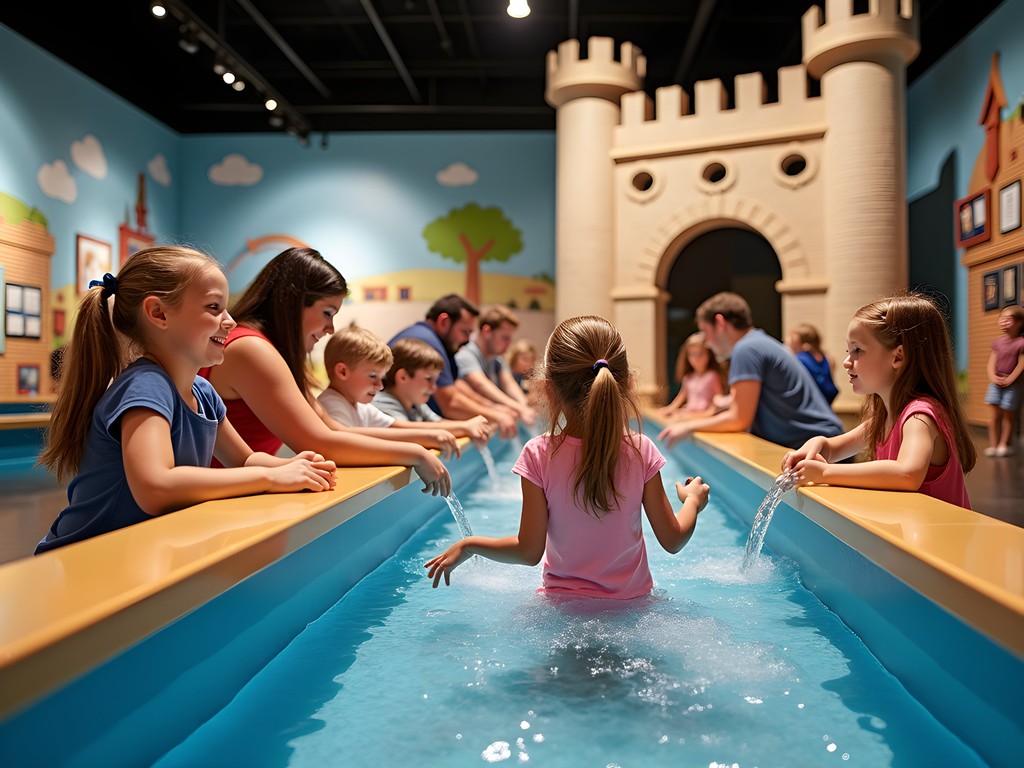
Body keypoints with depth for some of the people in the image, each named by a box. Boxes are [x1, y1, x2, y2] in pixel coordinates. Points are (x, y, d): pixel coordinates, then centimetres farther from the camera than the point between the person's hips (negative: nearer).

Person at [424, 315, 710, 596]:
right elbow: (673, 541, -6)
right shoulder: (641, 451, -14)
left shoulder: (539, 454, -19)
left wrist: (467, 545, 2)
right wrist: (693, 500, 14)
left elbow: (529, 552, -13)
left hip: (564, 598, -2)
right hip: (632, 596, 2)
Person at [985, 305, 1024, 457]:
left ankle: (1004, 444, 14)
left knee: (1008, 415, 5)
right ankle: (993, 445, 6)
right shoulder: (997, 341, 7)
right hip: (996, 383, 4)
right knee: (995, 414, 3)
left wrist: (1009, 380, -18)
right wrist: (993, 376, -11)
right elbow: (992, 361, 5)